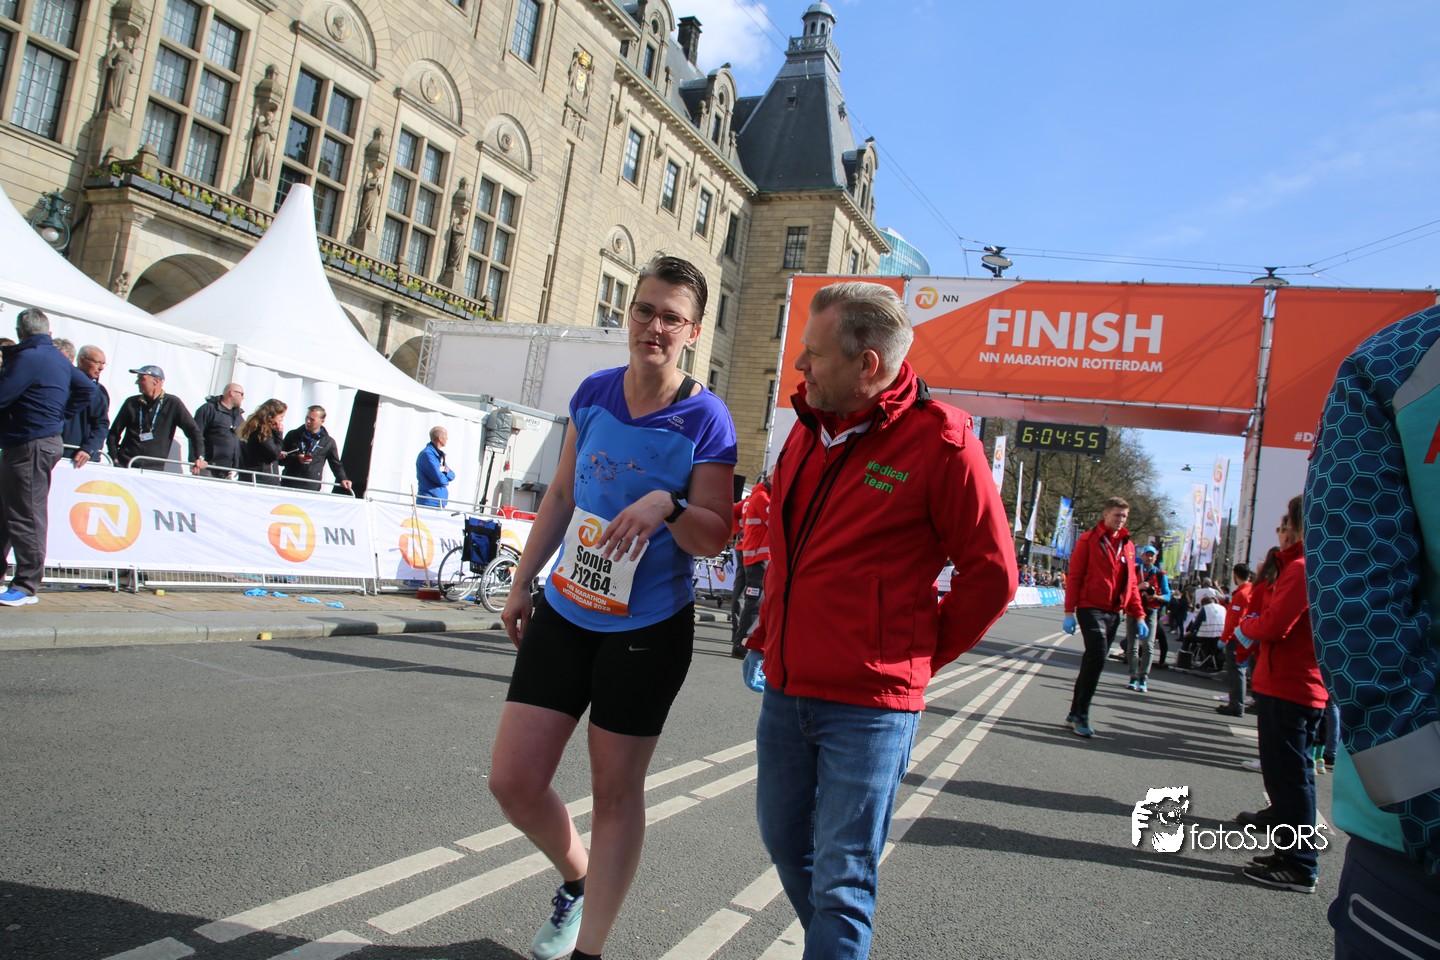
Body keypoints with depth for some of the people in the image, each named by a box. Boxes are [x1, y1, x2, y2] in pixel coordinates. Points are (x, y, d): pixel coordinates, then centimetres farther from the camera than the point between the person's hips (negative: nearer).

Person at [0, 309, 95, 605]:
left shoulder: (27, 358, -14)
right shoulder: (59, 359, 14)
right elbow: (87, 388, 22)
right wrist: (63, 414, 17)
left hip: (29, 445, -10)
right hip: (48, 438, 10)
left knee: (24, 515, -6)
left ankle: (26, 586, -2)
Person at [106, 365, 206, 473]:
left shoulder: (173, 404, 2)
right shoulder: (131, 403, 10)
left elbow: (193, 430, -1)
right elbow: (114, 433, 16)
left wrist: (199, 457, -12)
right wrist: (114, 459, 4)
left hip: (154, 469, -2)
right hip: (124, 465, 2)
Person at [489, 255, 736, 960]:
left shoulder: (705, 419, -11)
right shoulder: (595, 392, 3)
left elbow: (716, 537, -11)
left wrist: (667, 506, -31)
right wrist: (522, 582, 17)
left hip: (649, 625, -4)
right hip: (565, 610, 5)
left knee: (616, 790, 7)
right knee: (512, 780, 4)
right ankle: (576, 879, 34)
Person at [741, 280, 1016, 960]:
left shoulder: (940, 442, -14)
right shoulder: (810, 427, 7)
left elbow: (991, 574, -8)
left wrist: (918, 658, -2)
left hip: (868, 707, -7)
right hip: (784, 690, 7)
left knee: (841, 880, 1)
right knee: (785, 840, 21)